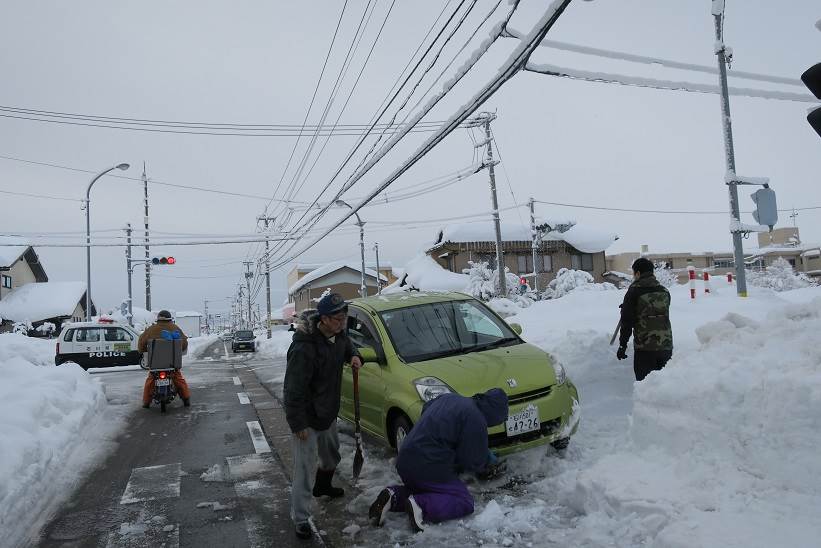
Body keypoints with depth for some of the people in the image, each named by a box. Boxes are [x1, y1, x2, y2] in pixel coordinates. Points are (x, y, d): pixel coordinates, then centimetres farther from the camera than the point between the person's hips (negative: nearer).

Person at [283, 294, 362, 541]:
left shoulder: (338, 335, -6)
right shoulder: (304, 348, -32)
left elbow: (347, 346, 20)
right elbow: (293, 389, -27)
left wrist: (354, 356, -2)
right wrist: (298, 423, -22)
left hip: (329, 413, 9)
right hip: (308, 418, -8)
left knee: (331, 456, 27)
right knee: (304, 469, -1)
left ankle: (322, 486, 55)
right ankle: (301, 519, 15)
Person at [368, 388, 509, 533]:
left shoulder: (449, 397, 13)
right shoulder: (476, 419, -11)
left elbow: (425, 408, 32)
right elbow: (473, 461, -7)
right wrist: (491, 461, 17)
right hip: (427, 468, -8)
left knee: (423, 490, 31)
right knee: (465, 502, 2)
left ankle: (395, 496, 3)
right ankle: (422, 505, -18)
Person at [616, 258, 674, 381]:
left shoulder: (635, 290, -6)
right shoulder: (664, 291, 10)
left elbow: (627, 320, -8)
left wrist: (622, 345, -1)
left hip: (644, 347, -5)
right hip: (666, 345, 5)